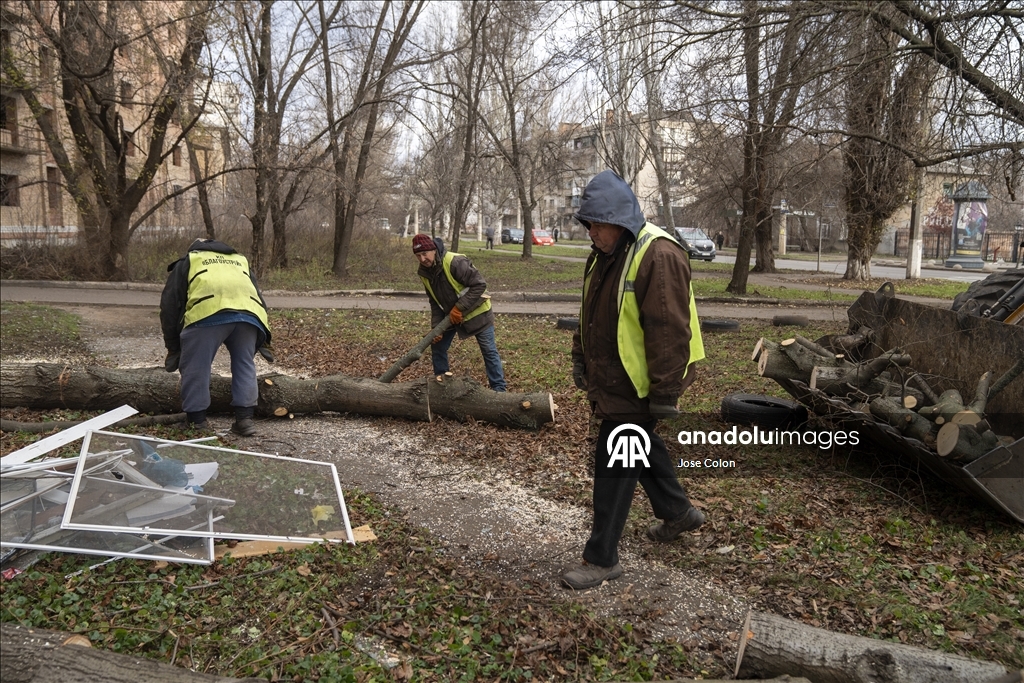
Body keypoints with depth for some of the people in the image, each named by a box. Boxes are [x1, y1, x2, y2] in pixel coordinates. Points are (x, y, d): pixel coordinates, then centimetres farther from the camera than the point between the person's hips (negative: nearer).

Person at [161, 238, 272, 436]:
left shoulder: (186, 262, 32)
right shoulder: (240, 261, 41)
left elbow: (169, 305, 24)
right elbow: (260, 300, 34)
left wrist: (173, 348, 28)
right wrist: (263, 342, 34)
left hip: (208, 311, -3)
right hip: (250, 312, 3)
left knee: (195, 368, 11)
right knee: (244, 365, 19)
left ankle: (196, 423, 15)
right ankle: (245, 419, 15)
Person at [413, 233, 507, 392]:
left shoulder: (455, 262, -28)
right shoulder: (424, 273, -5)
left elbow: (479, 285, -28)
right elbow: (435, 303, 3)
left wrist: (459, 308, -27)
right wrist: (436, 327, -9)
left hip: (476, 312, -7)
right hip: (451, 316, 7)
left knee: (489, 351, -1)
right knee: (437, 347, 8)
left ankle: (499, 389, 10)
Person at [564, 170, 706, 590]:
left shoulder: (658, 256, -22)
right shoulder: (604, 254, 8)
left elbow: (671, 332, -25)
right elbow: (590, 313, 20)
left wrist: (665, 394, -25)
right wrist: (580, 357, 18)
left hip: (637, 384, -9)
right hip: (610, 379, 9)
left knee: (614, 465, -3)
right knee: (641, 446, 24)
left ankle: (602, 559, 9)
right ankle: (678, 512, 46)